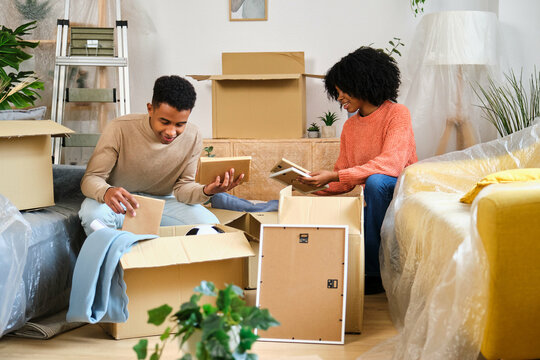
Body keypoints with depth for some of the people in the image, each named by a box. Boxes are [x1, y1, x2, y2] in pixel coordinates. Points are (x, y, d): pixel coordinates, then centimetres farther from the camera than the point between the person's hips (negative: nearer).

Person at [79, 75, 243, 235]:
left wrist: (206, 191, -30)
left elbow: (182, 186, -5)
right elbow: (91, 178, -21)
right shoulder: (119, 129, -22)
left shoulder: (192, 137, -12)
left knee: (210, 224, -21)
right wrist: (106, 192, -47)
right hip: (120, 202, -3)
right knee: (93, 213, -37)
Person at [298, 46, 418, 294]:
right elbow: (344, 181, 12)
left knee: (375, 181, -37)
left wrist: (334, 176, -29)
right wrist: (313, 187, -7)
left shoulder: (397, 114, -9)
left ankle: (373, 271, -27)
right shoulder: (349, 126, 12)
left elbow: (390, 164, -25)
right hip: (373, 199, 6)